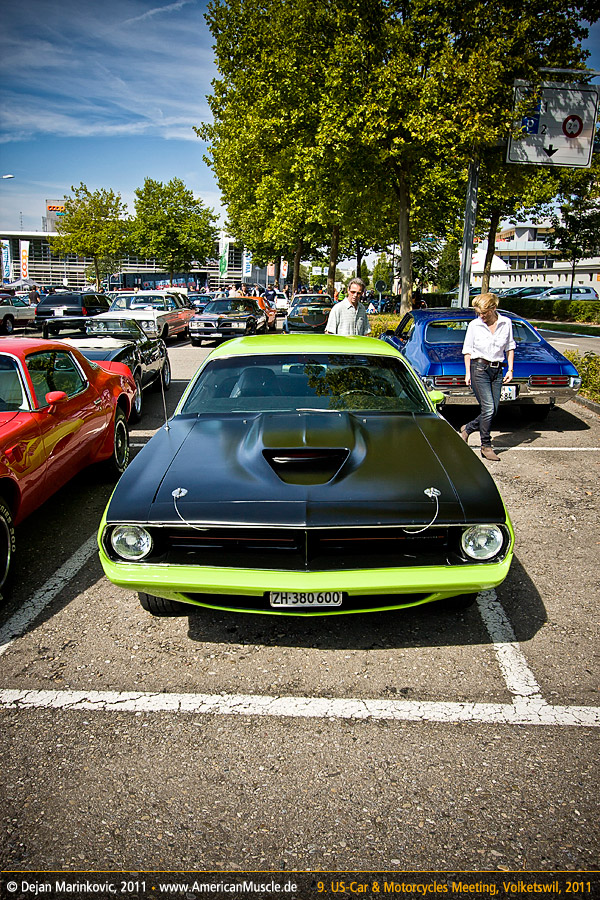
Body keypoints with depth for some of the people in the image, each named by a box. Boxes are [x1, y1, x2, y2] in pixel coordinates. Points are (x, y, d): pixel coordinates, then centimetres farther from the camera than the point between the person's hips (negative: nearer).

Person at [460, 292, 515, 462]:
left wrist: (510, 370, 6)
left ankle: (467, 429, 26)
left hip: (497, 370, 4)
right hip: (479, 368, -4)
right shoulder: (474, 325, -3)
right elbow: (467, 350, 4)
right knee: (488, 409, -11)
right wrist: (468, 372, -1)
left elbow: (510, 347, 13)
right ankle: (486, 446, 1)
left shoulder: (506, 323, 4)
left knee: (493, 410, 3)